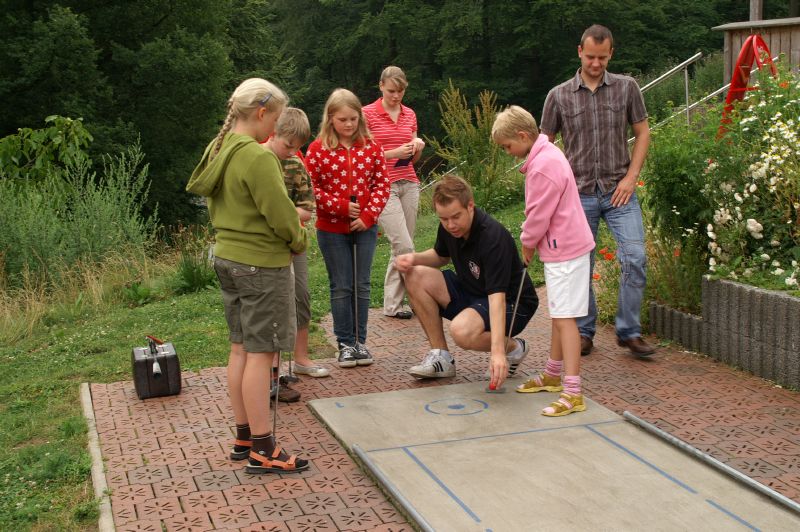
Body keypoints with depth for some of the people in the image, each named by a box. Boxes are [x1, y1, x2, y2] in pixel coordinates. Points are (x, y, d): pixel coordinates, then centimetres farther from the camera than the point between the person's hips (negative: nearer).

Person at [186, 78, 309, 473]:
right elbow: (280, 213, -18)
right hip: (262, 263, -9)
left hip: (227, 258, 9)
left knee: (240, 348, 14)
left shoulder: (217, 150, 7)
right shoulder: (257, 157, -20)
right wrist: (299, 240, 1)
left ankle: (244, 438, 24)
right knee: (261, 353, -3)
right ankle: (262, 450, 4)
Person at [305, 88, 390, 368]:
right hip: (332, 229, -2)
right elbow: (310, 187, -8)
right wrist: (341, 206, -14)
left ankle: (360, 341, 18)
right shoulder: (318, 149, -6)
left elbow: (382, 183, 2)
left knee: (362, 285, 8)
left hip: (365, 228, 2)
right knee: (341, 287, 5)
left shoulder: (371, 147, 1)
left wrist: (368, 214, -10)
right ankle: (345, 343, 14)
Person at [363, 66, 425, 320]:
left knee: (402, 247, 5)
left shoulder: (410, 115, 12)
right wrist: (395, 153, -17)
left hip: (409, 184, 5)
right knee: (404, 246, -13)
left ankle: (393, 304, 13)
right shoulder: (368, 113, -3)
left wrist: (417, 147, -5)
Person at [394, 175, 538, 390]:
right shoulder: (449, 227, -7)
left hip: (512, 303, -8)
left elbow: (497, 297, -38)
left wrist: (497, 350, -48)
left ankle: (513, 348, -2)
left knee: (462, 331, -36)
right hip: (472, 292, 8)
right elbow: (441, 255, 16)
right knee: (416, 277, -10)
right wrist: (414, 258, -7)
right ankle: (441, 357, -2)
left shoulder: (493, 237, -31)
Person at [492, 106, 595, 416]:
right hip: (562, 246, 11)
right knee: (558, 315, 20)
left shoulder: (543, 166, -22)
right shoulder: (545, 154, 12)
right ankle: (553, 375, 33)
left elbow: (540, 215, -19)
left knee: (565, 318, -11)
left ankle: (573, 393, -10)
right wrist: (530, 240, 10)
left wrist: (528, 243, -3)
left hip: (564, 250, -11)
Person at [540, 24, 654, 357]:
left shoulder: (626, 88, 4)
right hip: (578, 194, 0)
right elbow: (544, 144, 8)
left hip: (618, 192, 0)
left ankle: (629, 332, 3)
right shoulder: (559, 96, 2)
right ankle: (584, 332, 20)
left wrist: (631, 176, -3)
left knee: (635, 258, -10)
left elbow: (642, 133, 8)